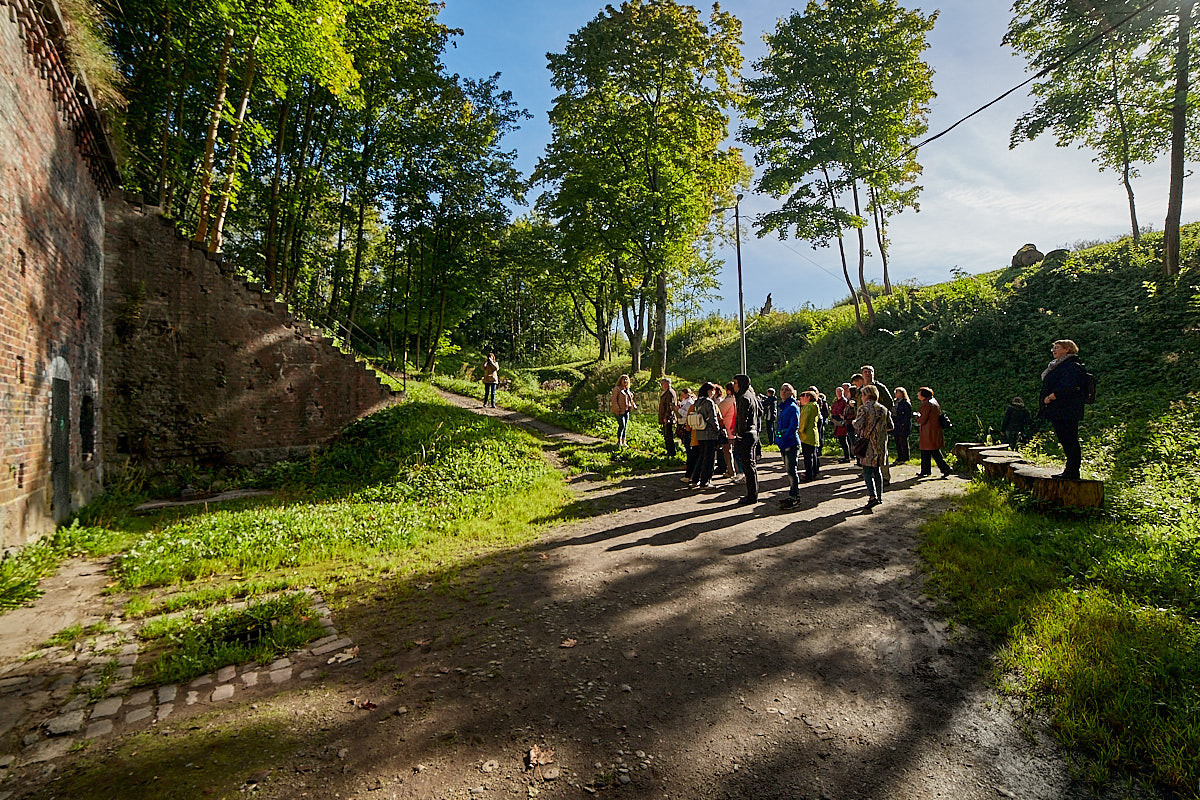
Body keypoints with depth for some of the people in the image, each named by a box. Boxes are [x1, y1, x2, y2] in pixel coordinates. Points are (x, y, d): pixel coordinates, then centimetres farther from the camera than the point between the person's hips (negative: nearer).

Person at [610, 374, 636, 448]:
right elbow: (614, 400, -13)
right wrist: (617, 409, -20)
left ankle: (623, 442, 15)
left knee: (625, 426, 8)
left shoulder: (627, 389, 16)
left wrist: (633, 405, 10)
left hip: (626, 410, 8)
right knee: (622, 426, -12)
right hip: (620, 411, -7)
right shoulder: (617, 389, -7)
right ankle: (619, 441, -1)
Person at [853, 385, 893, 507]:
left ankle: (873, 496, -14)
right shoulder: (884, 409, 8)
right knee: (877, 470, 15)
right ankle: (879, 495, 19)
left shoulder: (864, 408, -10)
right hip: (881, 444, 6)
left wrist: (854, 421, 4)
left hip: (868, 443, -5)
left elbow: (858, 425, -17)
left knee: (867, 471, -2)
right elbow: (890, 426, 11)